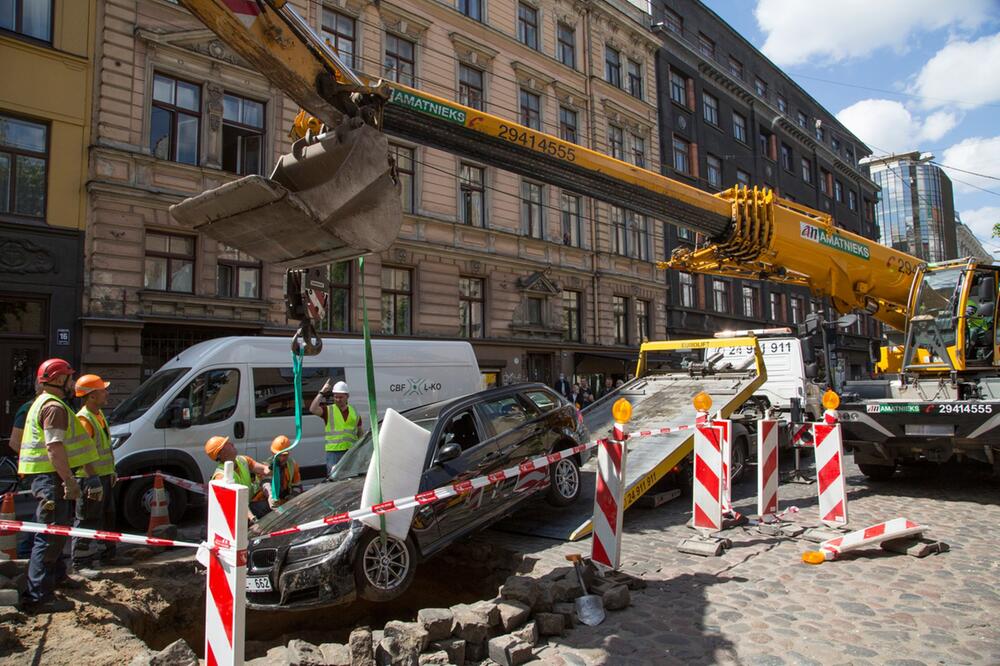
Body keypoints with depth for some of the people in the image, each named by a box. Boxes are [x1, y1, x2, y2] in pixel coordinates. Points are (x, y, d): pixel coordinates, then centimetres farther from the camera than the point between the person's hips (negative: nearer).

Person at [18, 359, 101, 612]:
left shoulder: (44, 403, 20)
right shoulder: (54, 407, -16)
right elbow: (54, 447, -26)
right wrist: (70, 481, -28)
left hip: (47, 476, 11)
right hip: (50, 477, -11)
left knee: (55, 531, 24)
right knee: (50, 535, -10)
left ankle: (57, 576, 40)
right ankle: (38, 597, -9)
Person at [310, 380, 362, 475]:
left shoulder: (354, 411, 13)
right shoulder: (328, 410, 3)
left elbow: (360, 431, 19)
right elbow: (313, 409, -16)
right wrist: (322, 392, -17)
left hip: (352, 451, 3)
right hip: (334, 451, -3)